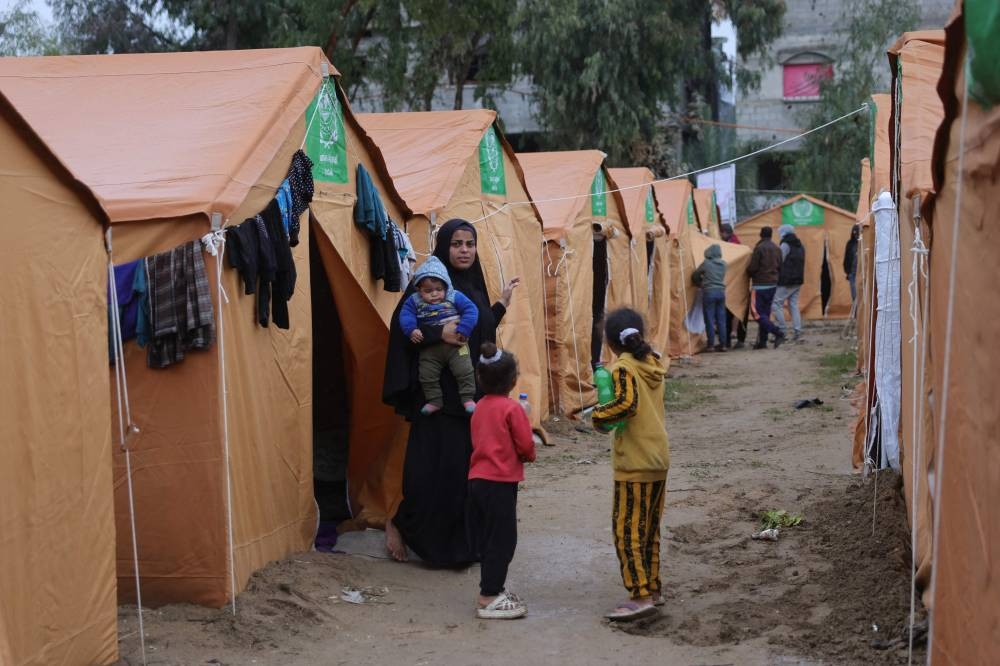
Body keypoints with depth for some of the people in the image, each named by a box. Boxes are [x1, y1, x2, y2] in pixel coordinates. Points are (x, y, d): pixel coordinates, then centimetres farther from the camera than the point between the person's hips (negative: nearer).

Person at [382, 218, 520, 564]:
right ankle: (399, 523, 15)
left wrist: (502, 303, 23)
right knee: (436, 470, -6)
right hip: (439, 395, -7)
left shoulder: (475, 287, 12)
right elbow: (400, 329, -14)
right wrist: (438, 333, -28)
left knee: (471, 468, 7)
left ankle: (461, 542, 19)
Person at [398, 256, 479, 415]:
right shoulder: (414, 301, -1)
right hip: (430, 348, 2)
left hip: (455, 344, -2)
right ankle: (434, 401, 21)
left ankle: (468, 398, 5)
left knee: (464, 370, -7)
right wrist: (411, 330, -24)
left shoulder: (454, 297, -7)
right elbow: (405, 314, -7)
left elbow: (471, 310, -10)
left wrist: (463, 330, -20)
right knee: (427, 375, 5)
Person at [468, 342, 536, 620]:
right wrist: (529, 456, 11)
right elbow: (525, 445, -12)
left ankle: (493, 589, 24)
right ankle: (489, 599, 0)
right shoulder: (512, 409, -13)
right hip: (501, 482, -8)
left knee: (486, 538, 15)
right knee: (501, 540, -2)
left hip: (478, 479, 8)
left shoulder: (480, 407, 9)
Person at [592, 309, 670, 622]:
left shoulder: (623, 367, -13)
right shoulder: (653, 364, 10)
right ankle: (653, 588, 22)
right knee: (649, 529, 16)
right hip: (659, 459, 8)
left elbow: (627, 402, -27)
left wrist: (600, 416, -13)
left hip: (634, 464, -8)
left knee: (627, 529, -3)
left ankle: (641, 596, -3)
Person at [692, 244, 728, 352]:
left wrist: (701, 283, 20)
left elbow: (695, 276, 1)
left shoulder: (706, 263, -8)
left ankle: (711, 343, 2)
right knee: (721, 319, 8)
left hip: (709, 293, -4)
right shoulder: (723, 264, 4)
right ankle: (722, 344, 10)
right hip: (721, 292, 4)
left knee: (709, 318, 2)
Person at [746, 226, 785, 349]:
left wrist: (749, 274, 7)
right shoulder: (777, 249, 10)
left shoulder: (759, 248, -13)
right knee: (765, 313, 12)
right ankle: (762, 341, 12)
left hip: (760, 285, -8)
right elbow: (780, 267, 13)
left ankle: (777, 333, -19)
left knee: (758, 313, -6)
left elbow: (752, 267, -13)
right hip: (773, 284, 8)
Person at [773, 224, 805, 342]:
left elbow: (779, 263, -13)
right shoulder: (800, 246, 16)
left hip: (786, 281, -9)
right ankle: (798, 332, 5)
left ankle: (782, 331, -8)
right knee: (794, 305, 10)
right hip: (798, 280, 9)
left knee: (776, 303, -4)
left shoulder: (785, 245, -11)